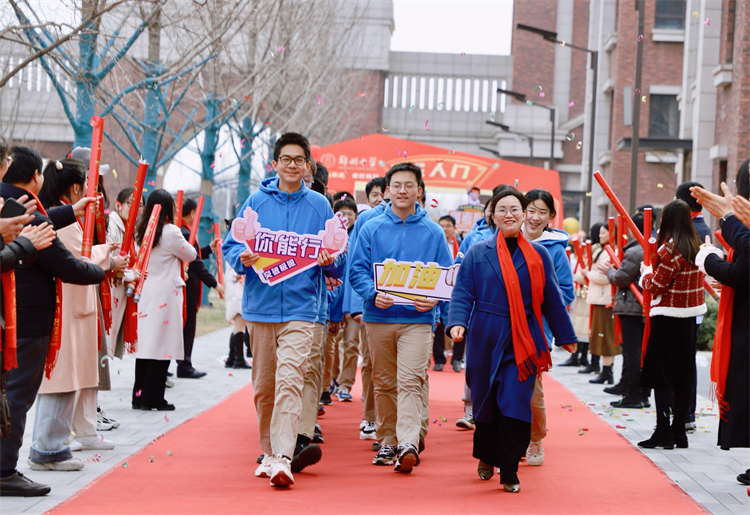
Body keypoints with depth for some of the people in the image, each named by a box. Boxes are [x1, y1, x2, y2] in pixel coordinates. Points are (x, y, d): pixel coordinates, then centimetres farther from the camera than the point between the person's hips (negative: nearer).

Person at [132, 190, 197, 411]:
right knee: (162, 345, -1)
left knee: (145, 342, 10)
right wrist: (184, 246, 22)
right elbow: (191, 255, 1)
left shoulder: (142, 232, 6)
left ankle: (139, 395, 14)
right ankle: (153, 398, 0)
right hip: (165, 295, -6)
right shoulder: (171, 232, -12)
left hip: (145, 293, 6)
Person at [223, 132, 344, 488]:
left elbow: (337, 262, 10)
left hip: (300, 308, -2)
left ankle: (283, 458, -20)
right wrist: (242, 258, -12)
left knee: (289, 381, -15)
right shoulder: (256, 201, 7)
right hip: (260, 305, 2)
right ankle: (269, 452, 25)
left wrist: (329, 261, -12)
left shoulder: (319, 205, 6)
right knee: (263, 385, 9)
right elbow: (231, 245, 9)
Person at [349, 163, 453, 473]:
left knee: (411, 381, -13)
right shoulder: (371, 229, 6)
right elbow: (357, 270, 3)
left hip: (417, 319, -2)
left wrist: (434, 298, -14)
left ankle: (408, 444, -20)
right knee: (384, 383, 9)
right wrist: (373, 294, -16)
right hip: (378, 317, 2)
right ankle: (387, 441, 19)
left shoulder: (433, 232, 5)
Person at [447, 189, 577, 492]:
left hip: (523, 342, 0)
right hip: (487, 339, 1)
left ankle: (509, 473, -1)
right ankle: (486, 458, 35)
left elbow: (552, 298, 11)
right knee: (485, 401, 11)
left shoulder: (538, 255, 6)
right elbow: (463, 294, 0)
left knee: (515, 405, -9)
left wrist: (565, 336, 15)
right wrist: (458, 322, -17)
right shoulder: (477, 254, 4)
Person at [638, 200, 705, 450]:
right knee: (683, 377, 10)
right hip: (689, 317, 8)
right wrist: (653, 268, 15)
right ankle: (679, 432, 15)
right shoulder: (696, 247, 8)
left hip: (668, 318, -8)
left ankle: (663, 432, -5)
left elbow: (655, 286, -15)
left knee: (661, 375, -2)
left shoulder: (671, 249, -17)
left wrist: (646, 272, 5)